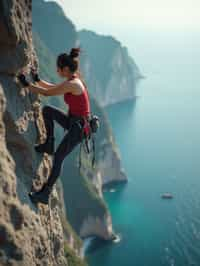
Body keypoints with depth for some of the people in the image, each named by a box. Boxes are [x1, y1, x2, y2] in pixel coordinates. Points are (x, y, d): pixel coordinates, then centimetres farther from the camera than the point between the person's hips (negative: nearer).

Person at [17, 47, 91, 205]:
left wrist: (27, 84, -8)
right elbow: (53, 87, 25)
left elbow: (47, 93, -16)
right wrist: (37, 80, 18)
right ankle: (48, 145, 17)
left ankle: (45, 194, -9)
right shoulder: (74, 81, 8)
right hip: (73, 122, 9)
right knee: (47, 110, 10)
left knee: (58, 157, -12)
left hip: (78, 127, -9)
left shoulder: (71, 84, -21)